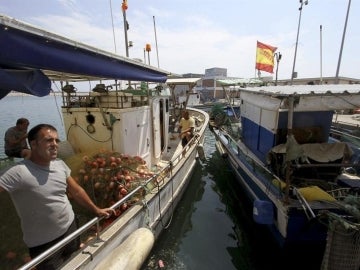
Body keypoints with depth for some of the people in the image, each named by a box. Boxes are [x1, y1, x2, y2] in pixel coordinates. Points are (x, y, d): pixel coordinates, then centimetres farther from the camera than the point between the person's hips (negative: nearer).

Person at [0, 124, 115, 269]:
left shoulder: (60, 164, -5)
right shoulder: (18, 173, -25)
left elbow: (76, 191, 4)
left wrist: (96, 210, 6)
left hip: (71, 227, 6)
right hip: (44, 243, -5)